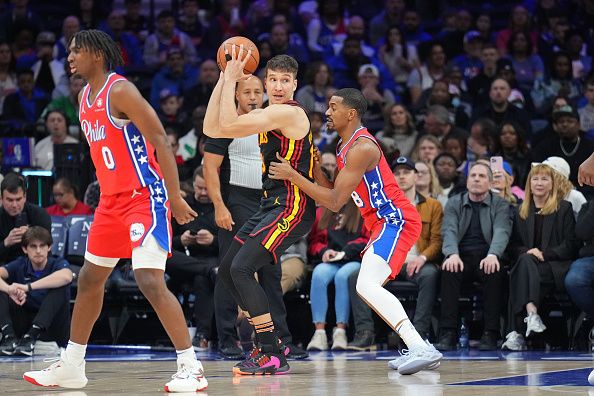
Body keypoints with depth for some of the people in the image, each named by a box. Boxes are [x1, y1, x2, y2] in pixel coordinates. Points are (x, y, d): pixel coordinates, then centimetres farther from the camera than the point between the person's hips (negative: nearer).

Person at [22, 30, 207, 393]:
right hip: (112, 199, 10)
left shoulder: (120, 91, -16)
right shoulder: (85, 97, 12)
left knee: (150, 281, -19)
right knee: (89, 279, 15)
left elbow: (160, 140, -19)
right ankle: (71, 367, 28)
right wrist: (106, 190, 21)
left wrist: (175, 197, -22)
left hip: (145, 196, -10)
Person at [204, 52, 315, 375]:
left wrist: (232, 79, -15)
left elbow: (228, 126, -24)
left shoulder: (288, 112, -17)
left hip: (293, 207, -10)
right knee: (227, 271, 16)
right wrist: (224, 79, 2)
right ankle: (267, 344, 25)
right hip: (273, 204, 10)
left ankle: (273, 357, -17)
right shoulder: (265, 114, 13)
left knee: (241, 269, -20)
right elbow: (212, 129, 5)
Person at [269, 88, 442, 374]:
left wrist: (293, 176, -19)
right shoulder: (345, 146, 15)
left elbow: (335, 202, -20)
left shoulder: (362, 148, -18)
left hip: (395, 221, -11)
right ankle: (417, 350, 20)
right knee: (369, 286, 20)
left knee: (366, 285, -24)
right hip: (384, 222, 11)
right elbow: (333, 193, 18)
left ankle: (421, 348, -32)